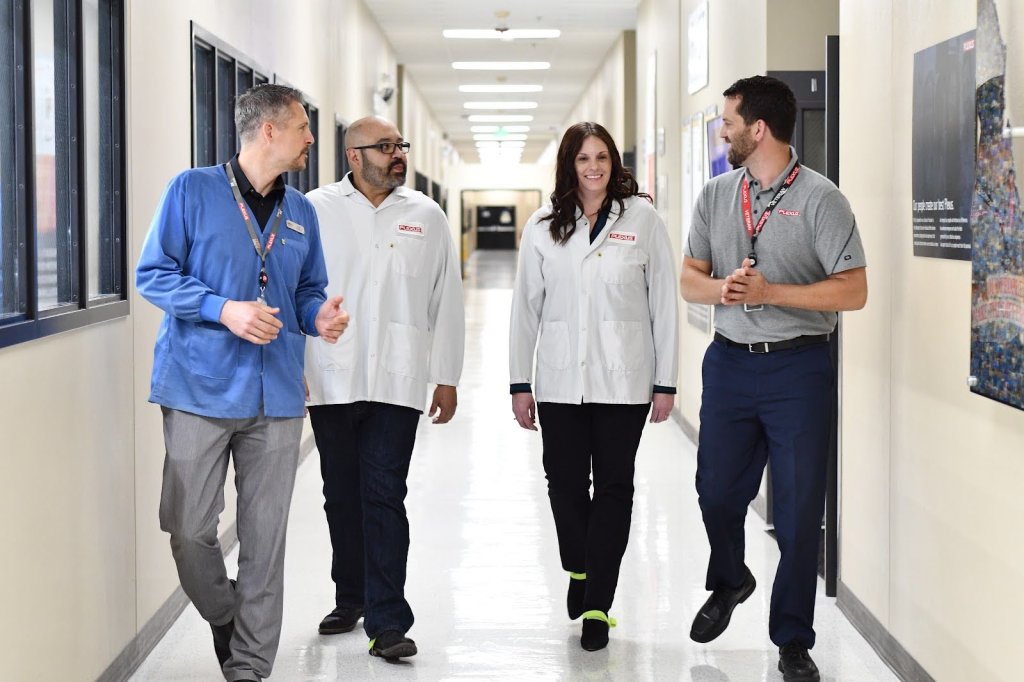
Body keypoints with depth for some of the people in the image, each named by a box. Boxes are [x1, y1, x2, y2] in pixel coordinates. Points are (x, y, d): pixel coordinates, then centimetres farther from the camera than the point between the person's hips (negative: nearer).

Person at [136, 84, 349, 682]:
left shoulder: (301, 212, 13)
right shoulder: (193, 191, -2)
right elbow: (153, 274, -5)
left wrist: (320, 316, -5)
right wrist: (224, 309, -18)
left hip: (277, 396, 4)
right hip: (201, 390, -4)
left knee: (265, 538, 4)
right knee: (189, 529, -2)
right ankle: (224, 620, 27)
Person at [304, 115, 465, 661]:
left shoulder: (426, 216, 7)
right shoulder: (315, 211, 3)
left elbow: (446, 302, 9)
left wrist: (447, 378, 7)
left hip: (397, 382, -1)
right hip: (331, 381, 1)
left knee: (384, 497, -5)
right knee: (341, 496, 11)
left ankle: (386, 620, -3)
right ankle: (350, 599, 29)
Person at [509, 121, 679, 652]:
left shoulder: (642, 221, 0)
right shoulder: (543, 227, 5)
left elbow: (663, 305, 1)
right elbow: (526, 306, 7)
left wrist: (665, 382, -2)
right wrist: (520, 383, 4)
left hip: (623, 379, -2)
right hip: (560, 379, 2)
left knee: (613, 488, 1)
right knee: (565, 483, 7)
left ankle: (596, 606, 7)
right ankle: (580, 571, 34)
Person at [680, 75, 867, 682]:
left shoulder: (821, 199, -8)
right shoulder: (716, 195, 7)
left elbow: (853, 291, -13)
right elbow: (689, 279, 7)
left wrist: (770, 292, -21)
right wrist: (723, 288, -16)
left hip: (798, 366, -4)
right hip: (729, 361, 4)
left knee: (799, 508, 2)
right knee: (716, 491, 13)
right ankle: (729, 582, 44)